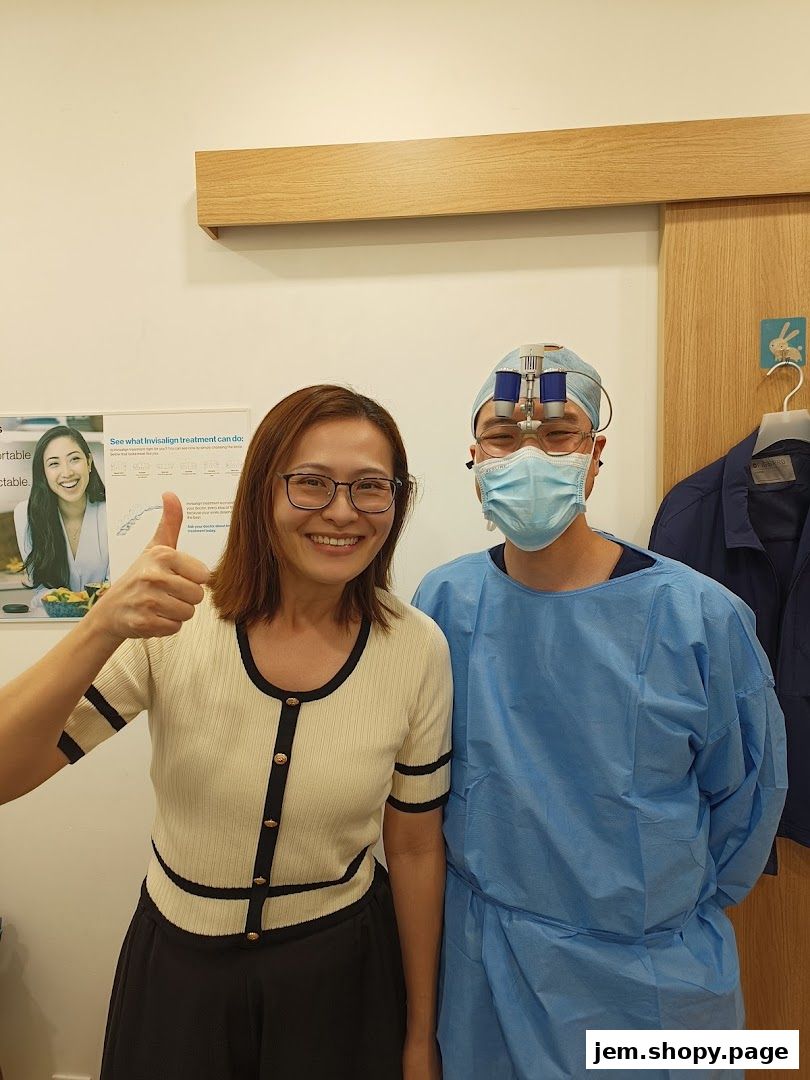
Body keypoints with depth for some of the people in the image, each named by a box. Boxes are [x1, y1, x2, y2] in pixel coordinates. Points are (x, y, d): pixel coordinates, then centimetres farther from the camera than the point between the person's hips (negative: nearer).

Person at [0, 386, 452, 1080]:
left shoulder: (418, 651, -16)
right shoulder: (172, 619, -18)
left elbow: (417, 849, -6)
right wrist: (104, 627, -37)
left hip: (341, 975, 0)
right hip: (177, 968, 1)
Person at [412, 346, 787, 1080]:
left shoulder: (699, 615, -18)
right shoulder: (444, 602, -12)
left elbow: (748, 793, -3)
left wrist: (671, 909, 6)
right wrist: (487, 894, 8)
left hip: (651, 977, -1)